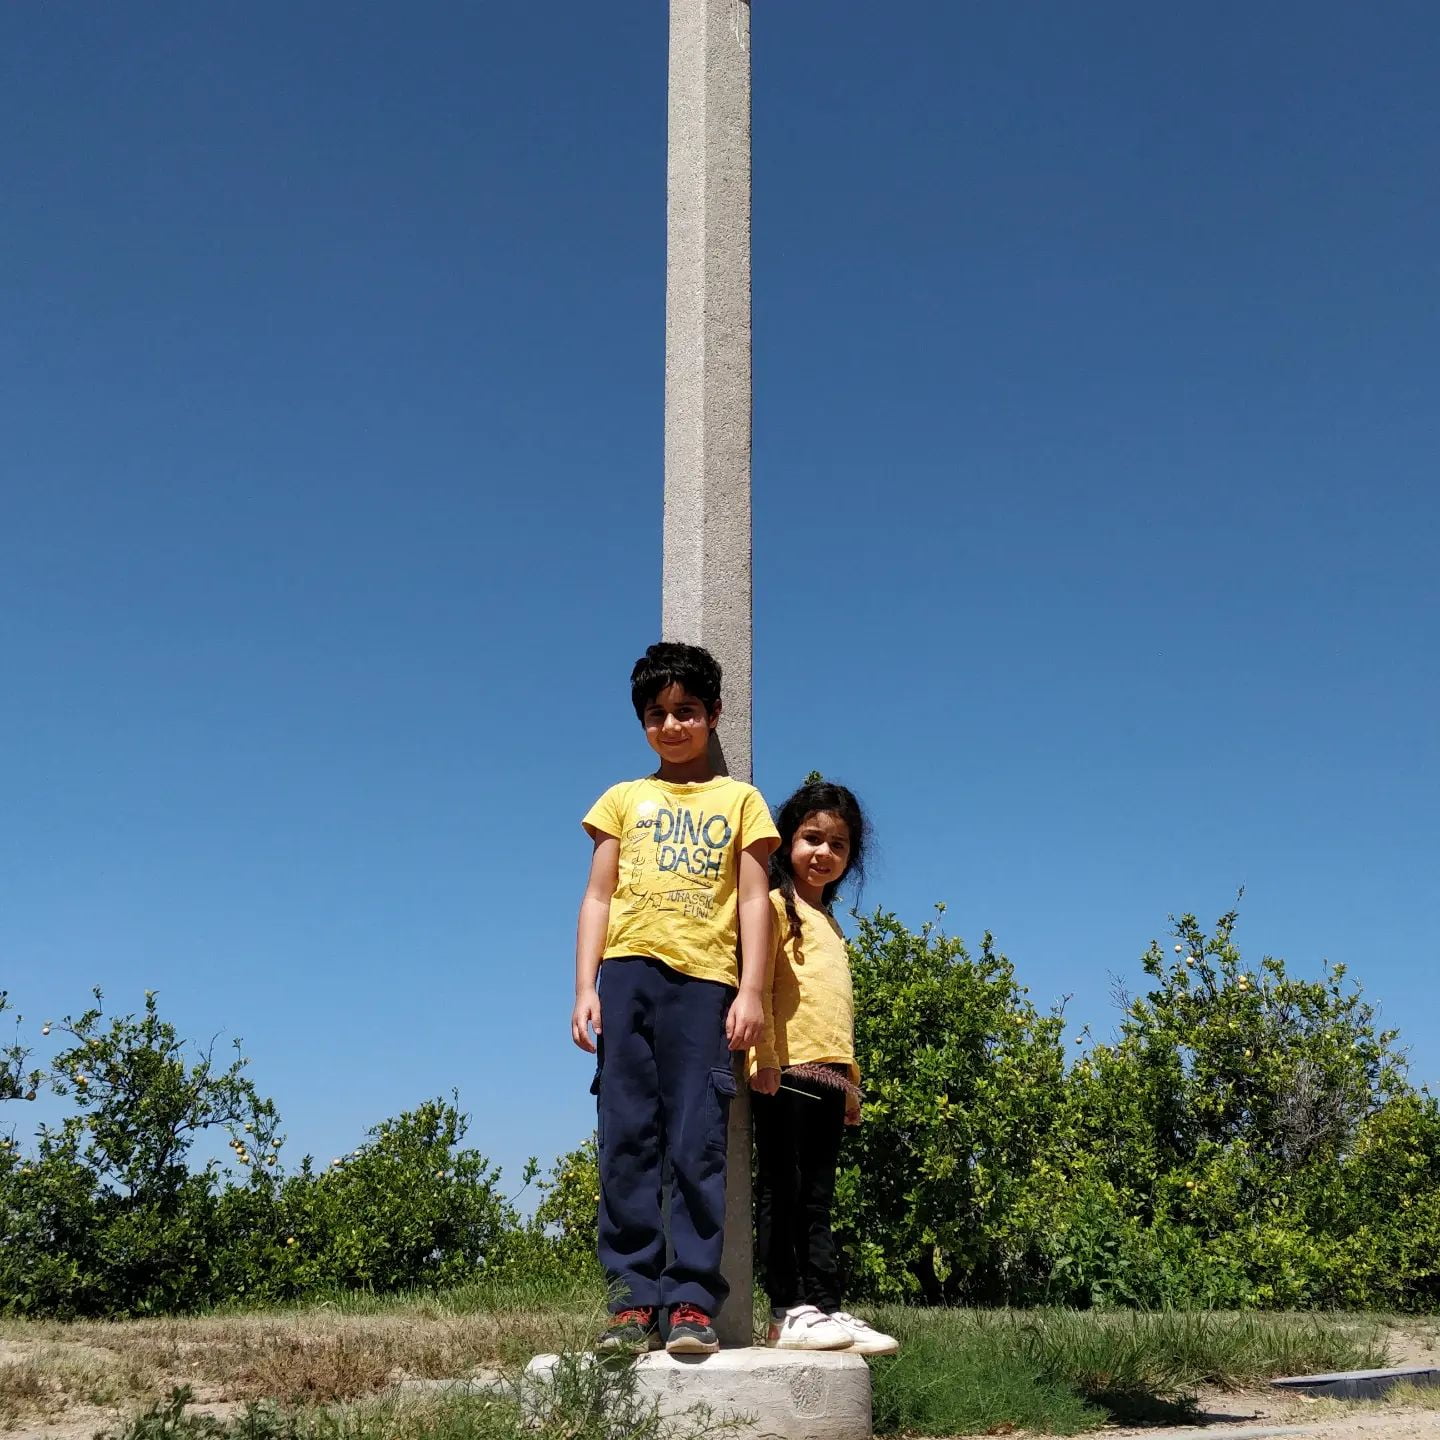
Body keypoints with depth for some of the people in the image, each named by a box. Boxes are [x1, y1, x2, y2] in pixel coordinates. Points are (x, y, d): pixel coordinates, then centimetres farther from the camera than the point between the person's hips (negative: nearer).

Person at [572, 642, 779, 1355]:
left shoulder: (738, 800, 16)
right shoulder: (624, 799, 19)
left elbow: (753, 899, 9)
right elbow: (598, 897, 14)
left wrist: (751, 991, -2)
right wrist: (585, 989, 3)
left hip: (704, 979, -1)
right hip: (628, 973, 2)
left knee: (698, 1146, -7)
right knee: (627, 1141, -3)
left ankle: (694, 1302, -5)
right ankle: (633, 1299, 0)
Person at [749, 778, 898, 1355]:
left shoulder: (829, 923, 24)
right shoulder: (776, 905, 0)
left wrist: (851, 1083, 22)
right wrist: (763, 1056, -20)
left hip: (827, 1076, 8)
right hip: (786, 1070, -8)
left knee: (816, 1200, 8)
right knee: (782, 1193, -5)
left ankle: (823, 1308, 9)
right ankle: (787, 1313, -4)